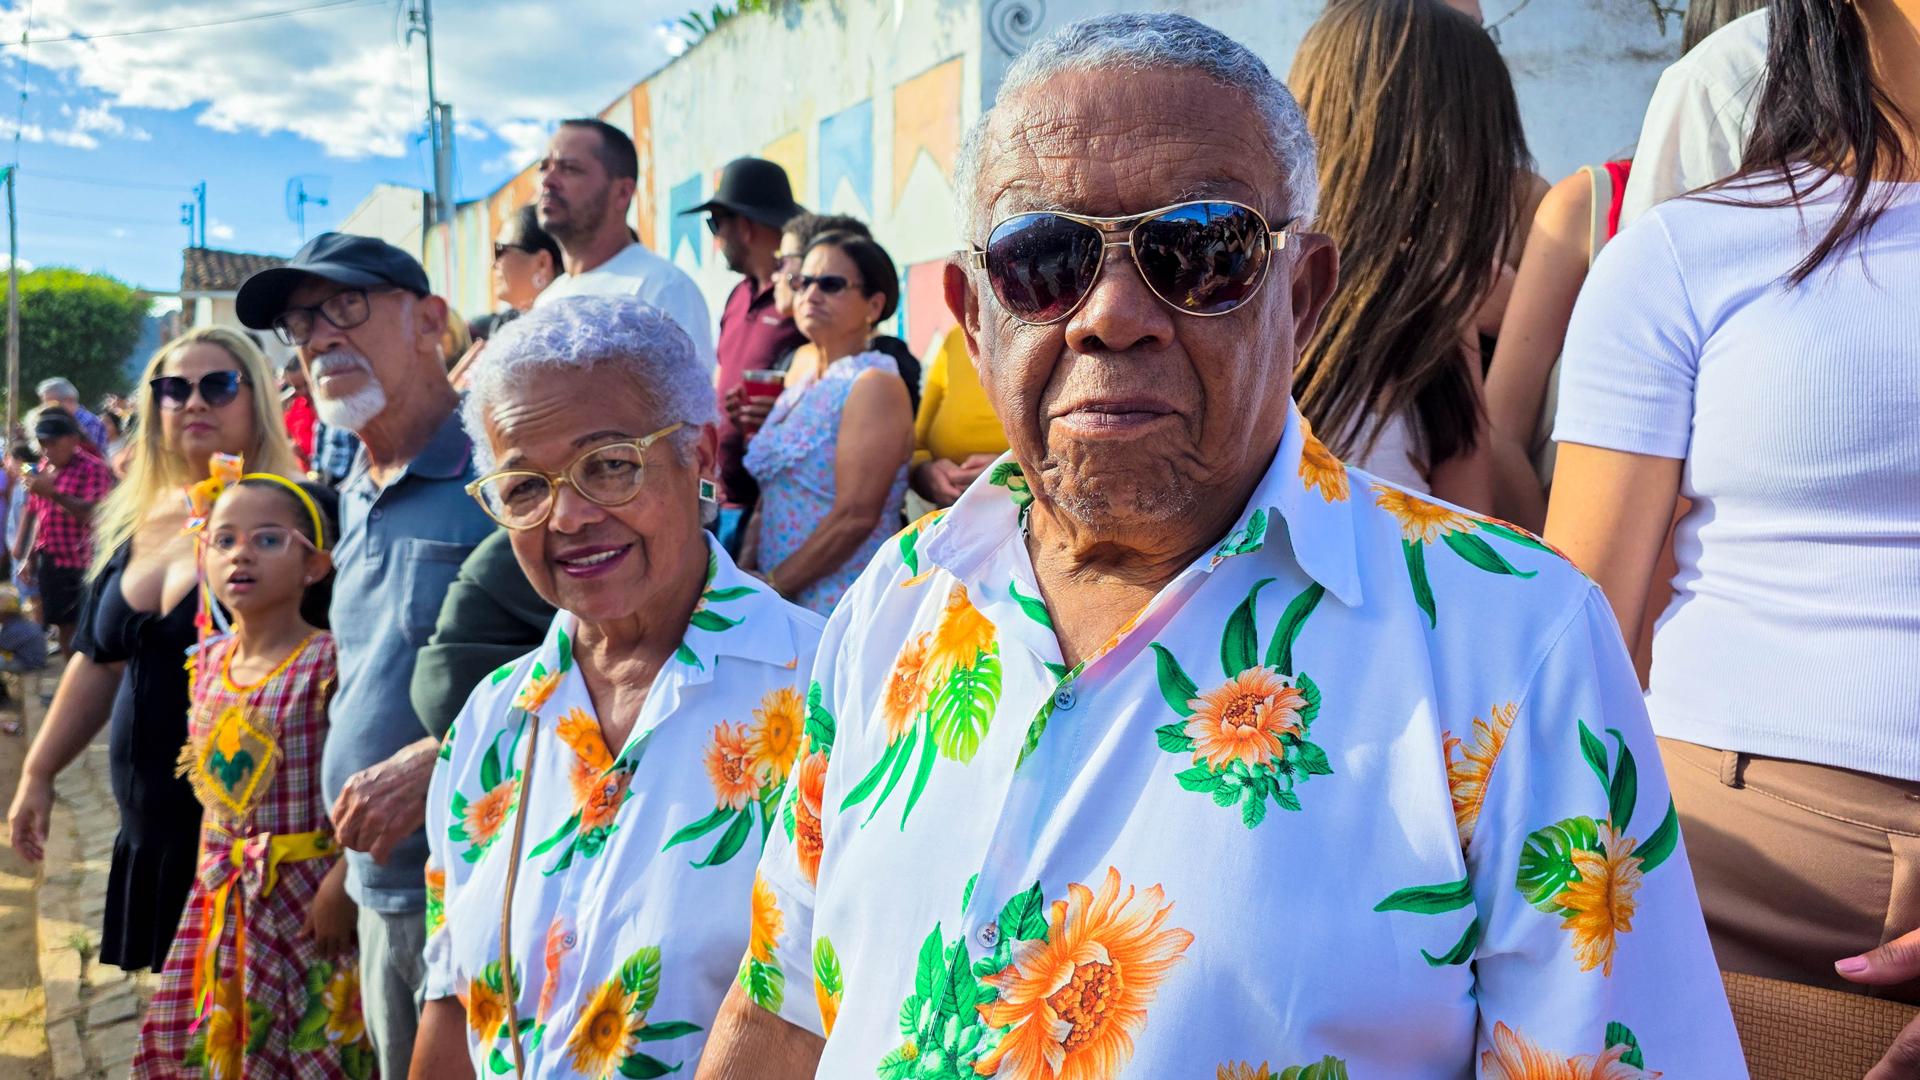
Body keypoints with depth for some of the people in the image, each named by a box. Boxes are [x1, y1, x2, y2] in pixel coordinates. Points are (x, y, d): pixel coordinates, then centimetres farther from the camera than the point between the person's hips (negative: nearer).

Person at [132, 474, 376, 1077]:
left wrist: (343, 884, -23)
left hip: (304, 898, -7)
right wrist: (211, 880, 14)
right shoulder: (209, 663, 5)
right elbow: (214, 790, 15)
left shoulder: (327, 663, -17)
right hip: (220, 899, 7)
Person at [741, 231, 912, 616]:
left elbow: (856, 517, -18)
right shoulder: (798, 378, 12)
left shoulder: (874, 386, -10)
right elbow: (768, 499, 14)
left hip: (840, 608, -7)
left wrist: (773, 584, -15)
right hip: (778, 603, 7)